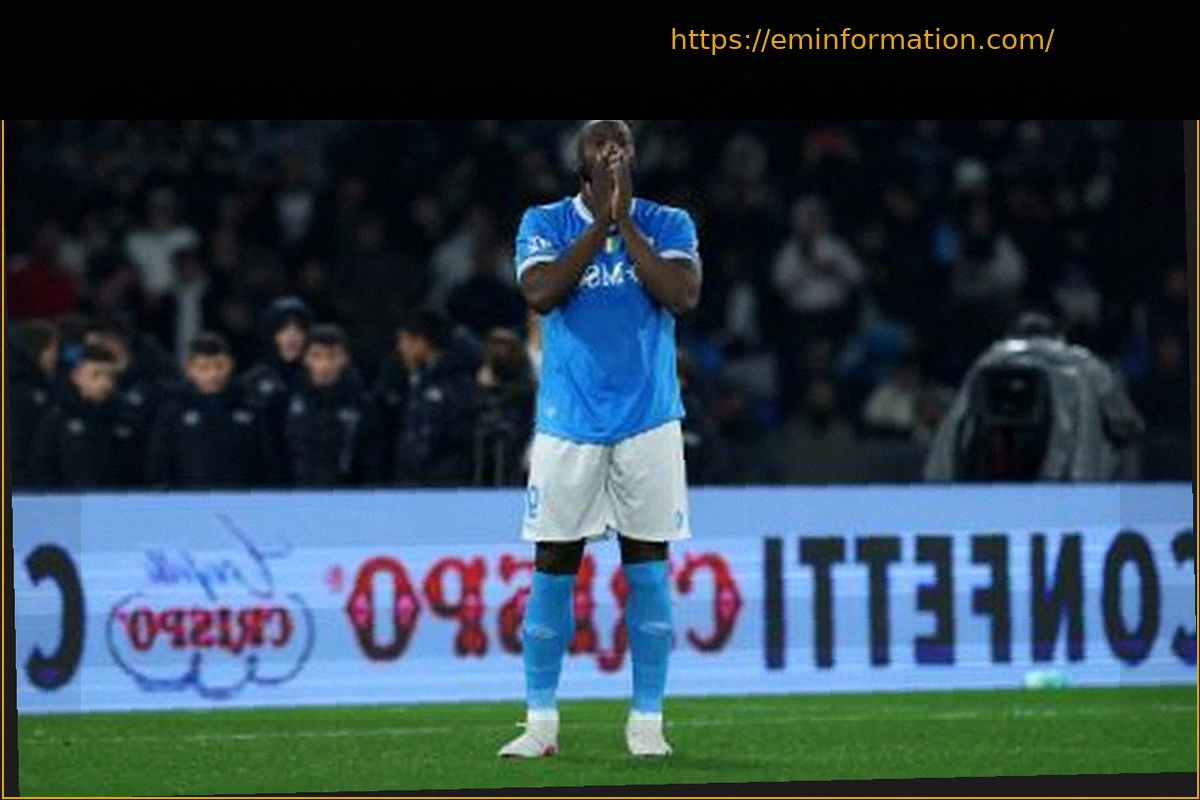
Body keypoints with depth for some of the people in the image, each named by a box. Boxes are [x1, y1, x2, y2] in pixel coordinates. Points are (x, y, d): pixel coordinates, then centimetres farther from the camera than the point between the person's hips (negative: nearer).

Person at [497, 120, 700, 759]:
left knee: (647, 568, 1)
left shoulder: (668, 225, 5)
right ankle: (540, 723, 7)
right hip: (568, 420, 0)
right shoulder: (544, 223, 4)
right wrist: (599, 222, -15)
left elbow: (683, 297, -12)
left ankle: (647, 722, 7)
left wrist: (626, 225, -13)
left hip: (648, 420, 0)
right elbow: (540, 293, -14)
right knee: (553, 568, 0)